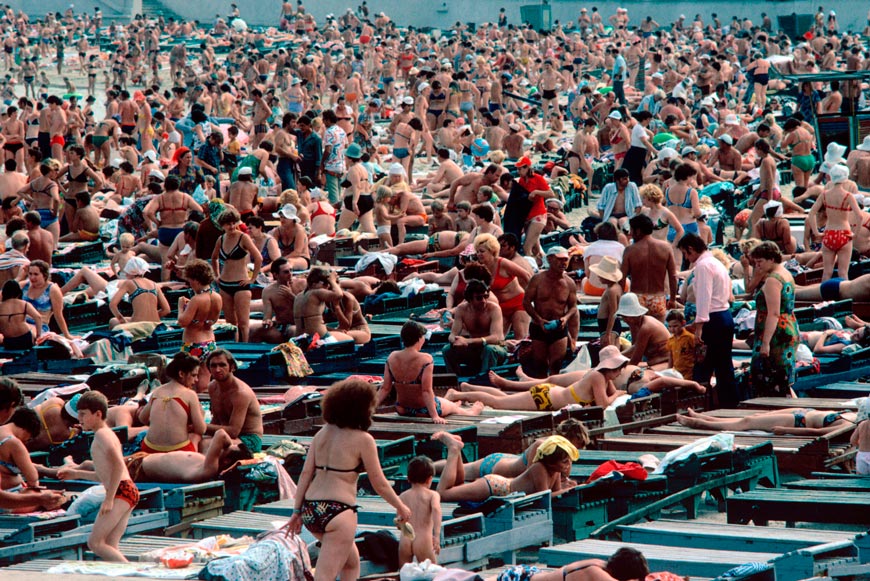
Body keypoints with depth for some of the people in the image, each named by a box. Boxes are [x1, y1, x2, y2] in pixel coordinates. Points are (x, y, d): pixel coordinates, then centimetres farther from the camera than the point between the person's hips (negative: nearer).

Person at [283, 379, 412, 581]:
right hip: (338, 511, -7)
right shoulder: (363, 439, -7)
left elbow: (306, 473, 7)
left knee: (352, 561, 27)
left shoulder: (322, 434, 10)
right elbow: (379, 484, -2)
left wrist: (297, 511, 10)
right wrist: (401, 507, 13)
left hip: (311, 510, 7)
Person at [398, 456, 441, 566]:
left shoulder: (402, 496, 14)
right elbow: (436, 509, -17)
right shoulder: (432, 495, 5)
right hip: (423, 540, -3)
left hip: (405, 540, 3)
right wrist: (437, 535, -23)